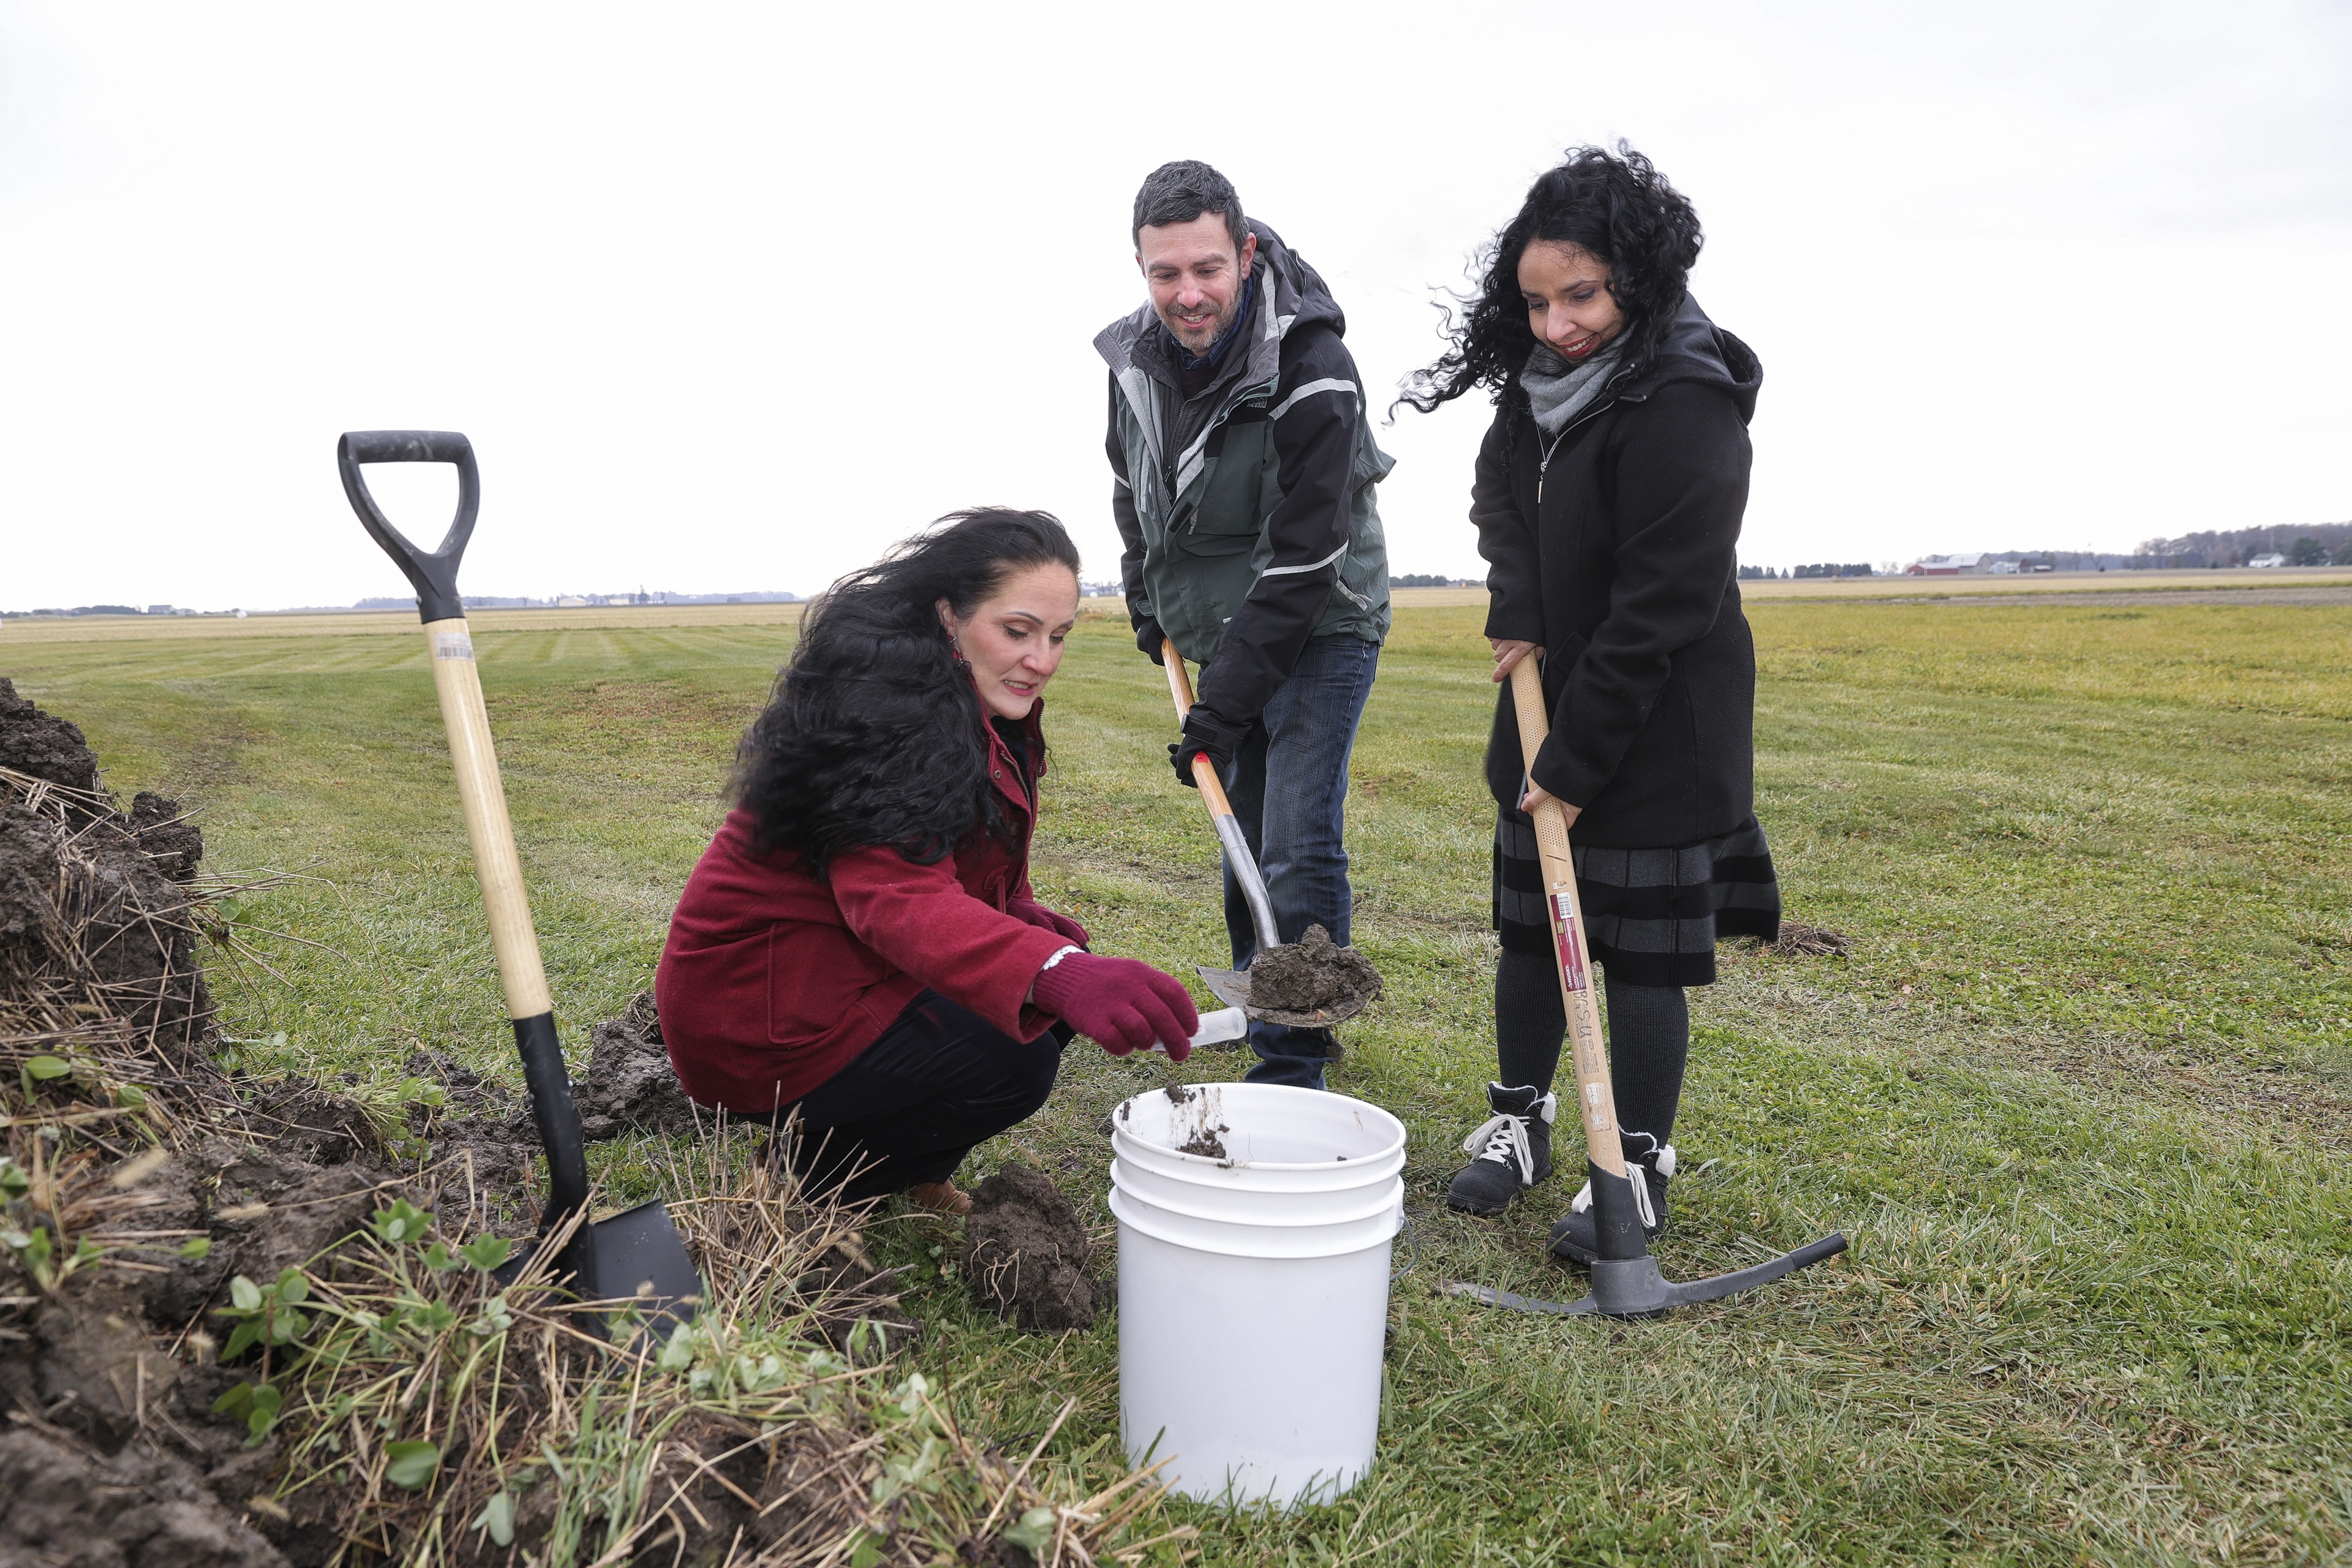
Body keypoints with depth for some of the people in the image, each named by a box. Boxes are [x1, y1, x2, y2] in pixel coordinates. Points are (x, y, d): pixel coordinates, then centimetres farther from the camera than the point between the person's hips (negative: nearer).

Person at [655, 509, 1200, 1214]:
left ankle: (913, 1178, 11)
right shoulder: (884, 714, -25)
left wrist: (1055, 936, -9)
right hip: (753, 1009, -9)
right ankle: (811, 1182, -1)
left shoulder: (986, 717, 6)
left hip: (851, 966, 9)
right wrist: (1057, 974, -57)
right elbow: (896, 895, -41)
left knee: (1061, 988, -3)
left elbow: (988, 885, 12)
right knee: (1013, 1062, -22)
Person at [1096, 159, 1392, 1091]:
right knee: (1244, 833, 14)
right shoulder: (1135, 354, -3)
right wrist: (1148, 598, 14)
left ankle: (1294, 1066, -3)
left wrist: (1223, 707, -27)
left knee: (1299, 845, -12)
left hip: (1318, 630, -6)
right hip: (1223, 630, 7)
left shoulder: (1314, 375, -24)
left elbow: (1300, 564, -26)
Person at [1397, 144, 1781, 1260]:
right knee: (1529, 919, 14)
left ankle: (1639, 1171, 16)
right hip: (1550, 701, 8)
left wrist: (1580, 759, -20)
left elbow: (1660, 610, -23)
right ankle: (1518, 1121, 29)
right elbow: (1501, 488, 19)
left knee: (1643, 947, 1)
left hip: (1657, 729, -8)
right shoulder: (1540, 382, 4)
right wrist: (1516, 609, -1)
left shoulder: (1685, 409, -22)